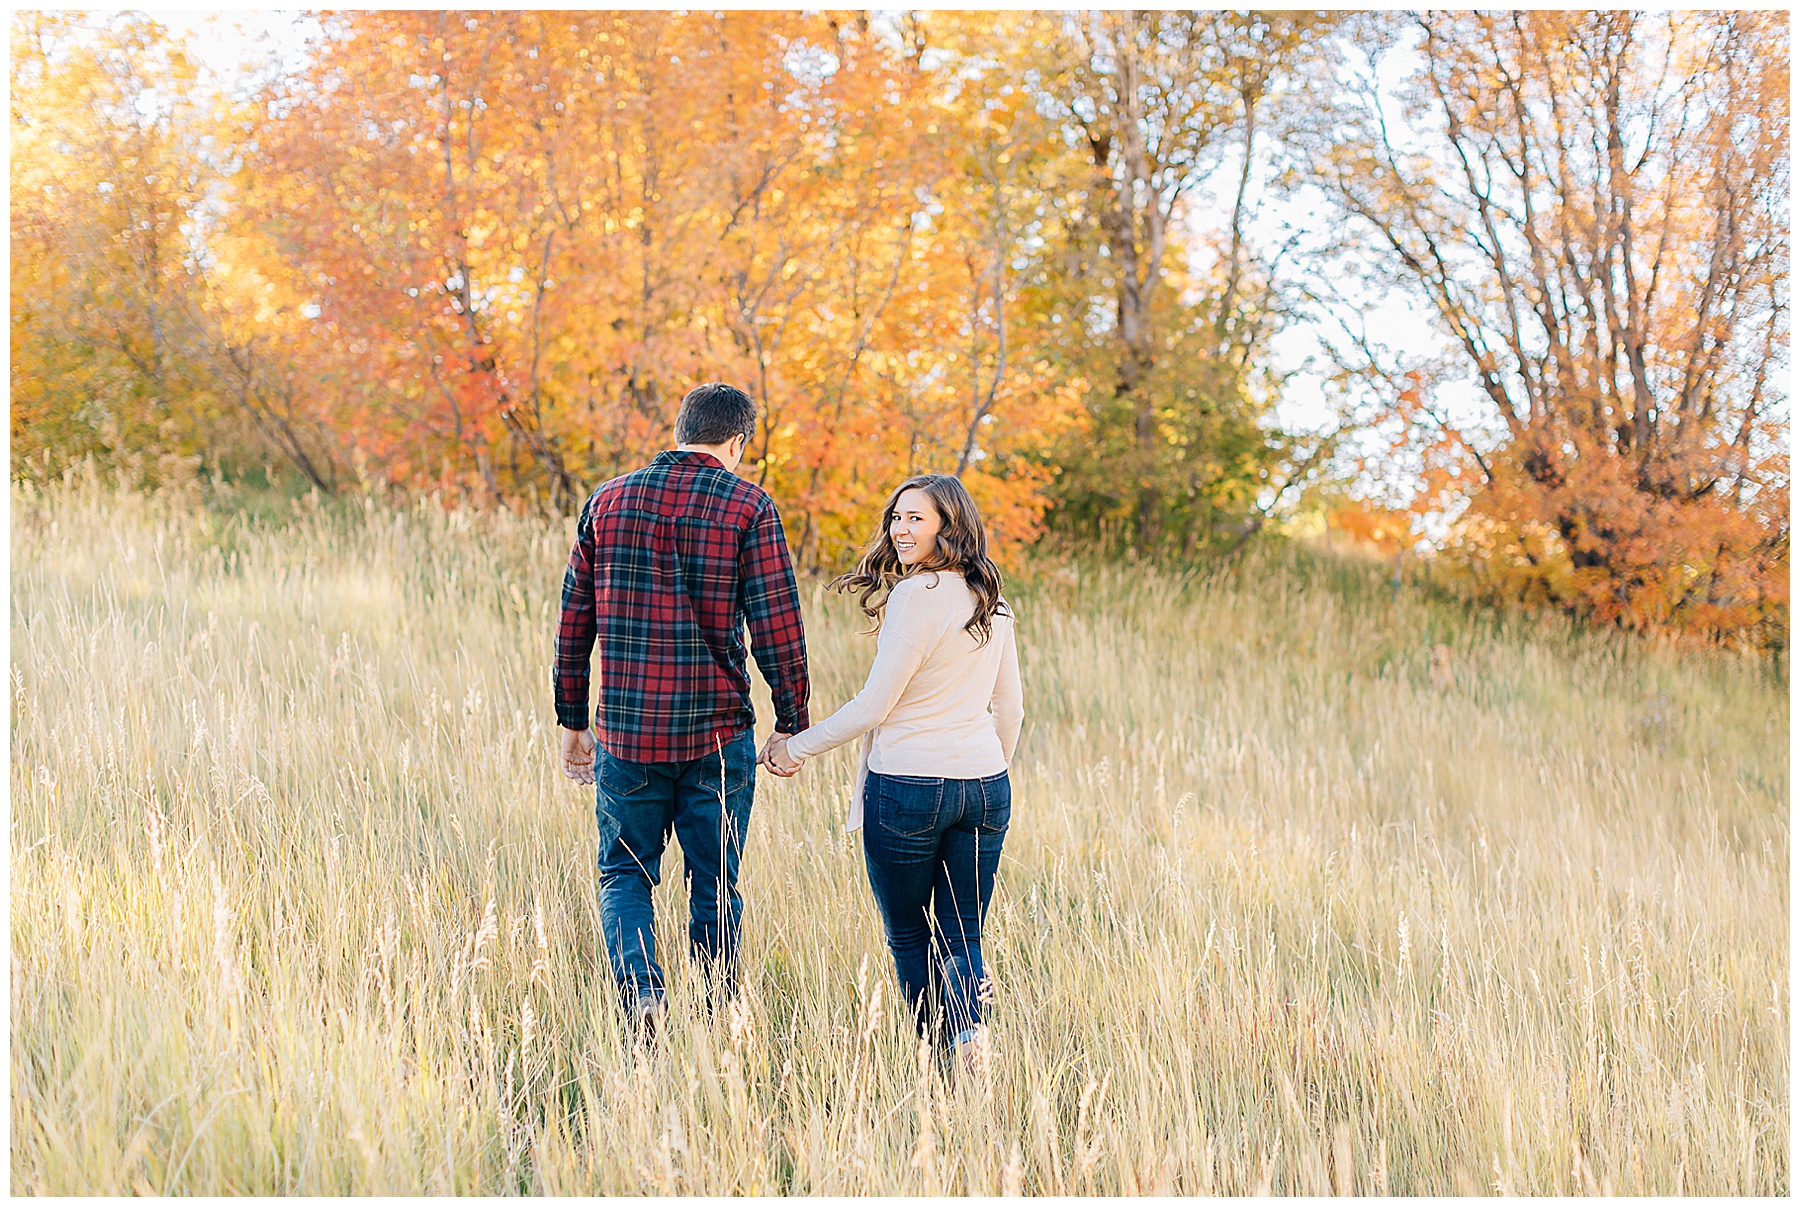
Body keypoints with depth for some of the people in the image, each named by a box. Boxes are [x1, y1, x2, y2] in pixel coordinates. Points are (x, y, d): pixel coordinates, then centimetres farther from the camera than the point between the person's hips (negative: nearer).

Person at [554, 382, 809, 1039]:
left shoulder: (608, 500, 6)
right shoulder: (748, 506, -4)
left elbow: (574, 623, 8)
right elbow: (777, 628, -7)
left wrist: (572, 724, 16)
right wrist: (792, 726, 2)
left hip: (625, 732, 2)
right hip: (717, 736, -2)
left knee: (625, 873, 14)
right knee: (714, 884, 10)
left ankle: (640, 989, -10)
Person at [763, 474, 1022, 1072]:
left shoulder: (915, 596, -14)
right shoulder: (992, 603, 8)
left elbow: (874, 707, -13)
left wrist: (799, 746, -1)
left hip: (907, 788, -6)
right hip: (986, 787, 6)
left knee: (908, 938, 10)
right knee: (961, 935, 10)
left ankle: (945, 1057, 7)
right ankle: (971, 1017, -17)